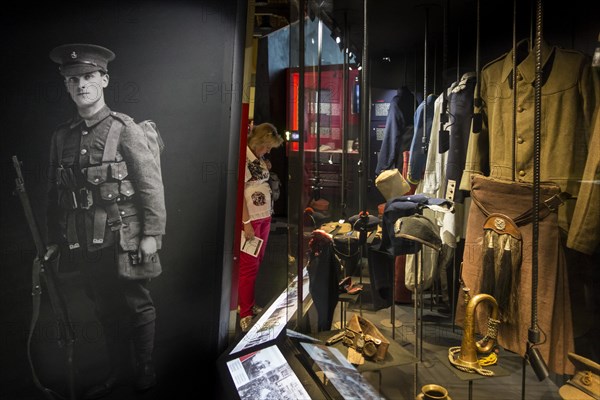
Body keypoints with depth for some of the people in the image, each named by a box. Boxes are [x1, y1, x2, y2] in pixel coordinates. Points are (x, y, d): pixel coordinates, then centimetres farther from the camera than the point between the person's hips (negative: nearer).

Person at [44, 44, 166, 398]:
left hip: (124, 241, -5)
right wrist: (55, 239, 12)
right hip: (85, 246, 5)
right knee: (106, 310, 17)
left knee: (138, 307, 10)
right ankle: (119, 370, 37)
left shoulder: (125, 129, -8)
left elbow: (152, 184, -12)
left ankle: (146, 370, 31)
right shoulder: (62, 135, 7)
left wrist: (152, 235, -16)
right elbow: (55, 193, 12)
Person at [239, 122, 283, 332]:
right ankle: (245, 314, 9)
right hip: (250, 219, -8)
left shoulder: (259, 158, 12)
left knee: (258, 263, 13)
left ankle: (251, 305, 25)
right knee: (249, 266, -2)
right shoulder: (243, 156, -13)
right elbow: (239, 191, -17)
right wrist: (246, 222, -19)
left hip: (264, 217, 8)